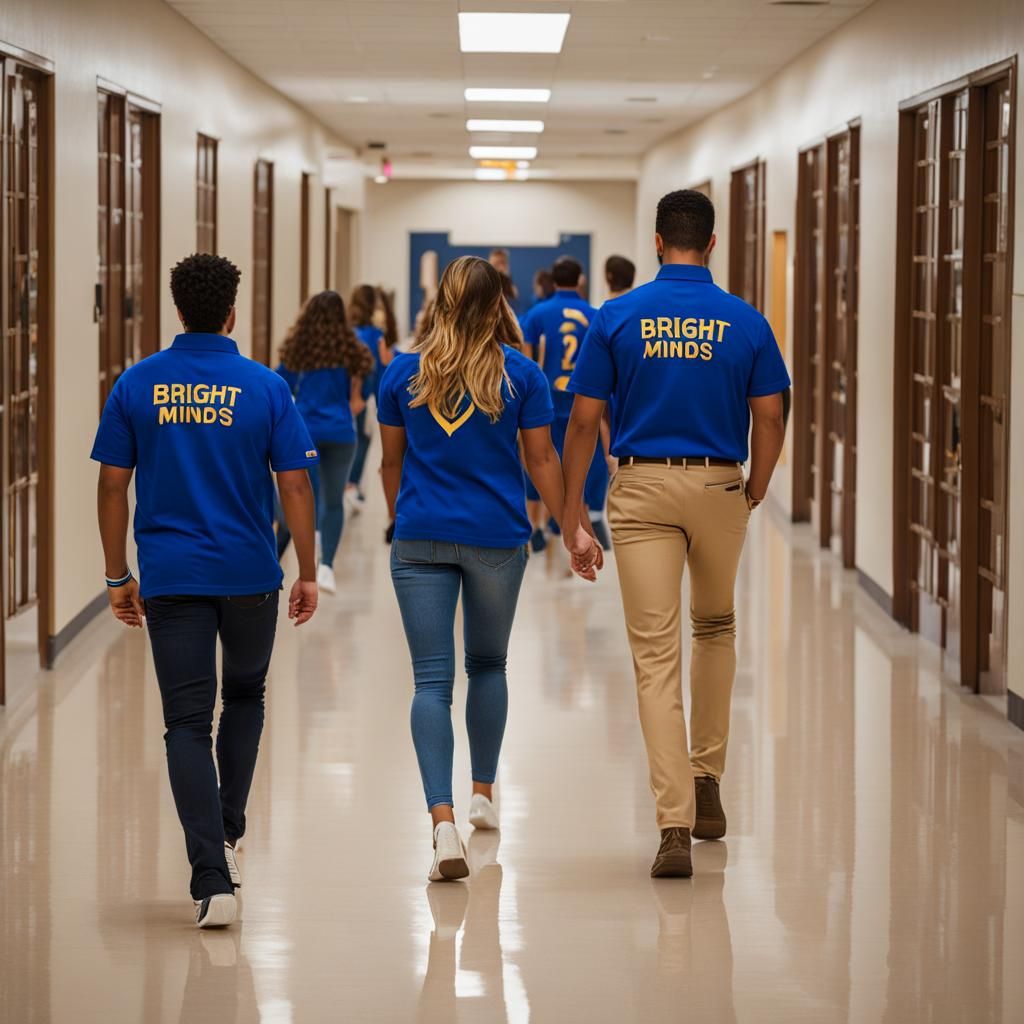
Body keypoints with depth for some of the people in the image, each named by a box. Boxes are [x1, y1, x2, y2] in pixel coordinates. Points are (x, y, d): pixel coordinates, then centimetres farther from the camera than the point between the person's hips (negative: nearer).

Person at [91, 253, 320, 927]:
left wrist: (118, 577, 8)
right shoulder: (264, 387, -5)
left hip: (169, 576, 0)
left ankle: (212, 878, -8)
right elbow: (295, 486, -5)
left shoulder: (138, 384, -1)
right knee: (245, 696, 25)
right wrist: (308, 574, 4)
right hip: (249, 574, 0)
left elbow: (113, 485, 0)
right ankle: (229, 834, 24)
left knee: (187, 721, 1)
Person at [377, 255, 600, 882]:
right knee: (488, 665, 21)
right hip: (497, 539, 0)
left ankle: (443, 820, -16)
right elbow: (542, 460, 0)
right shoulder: (520, 373, -2)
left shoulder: (404, 373, 2)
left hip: (422, 540, 0)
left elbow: (392, 461, 10)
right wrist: (573, 528, 11)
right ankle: (484, 794, 32)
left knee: (432, 681, -3)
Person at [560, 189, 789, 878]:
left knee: (656, 654, -2)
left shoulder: (618, 318, -2)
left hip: (641, 489, -1)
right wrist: (755, 495, 14)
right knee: (716, 627, 26)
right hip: (718, 487, 1)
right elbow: (769, 419, -1)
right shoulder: (746, 322, 0)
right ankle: (708, 777, 26)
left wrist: (572, 510, 6)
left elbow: (585, 420, -2)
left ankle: (675, 824, -10)